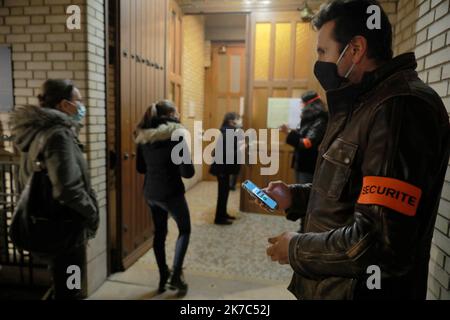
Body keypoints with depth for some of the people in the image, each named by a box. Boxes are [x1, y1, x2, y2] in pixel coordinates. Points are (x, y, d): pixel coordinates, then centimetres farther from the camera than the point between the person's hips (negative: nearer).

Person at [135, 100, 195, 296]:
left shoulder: (143, 136, 4)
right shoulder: (175, 134, -14)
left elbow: (141, 168, 11)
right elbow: (188, 171, -17)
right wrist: (178, 170, 4)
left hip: (150, 192, 6)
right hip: (171, 191, -6)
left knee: (159, 232, 18)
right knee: (184, 230, 13)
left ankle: (163, 278, 29)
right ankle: (176, 275, 5)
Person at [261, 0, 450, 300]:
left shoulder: (401, 108, -24)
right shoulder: (363, 104, 9)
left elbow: (380, 242, -31)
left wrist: (297, 248, -17)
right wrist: (295, 196, 4)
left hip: (356, 290, -9)